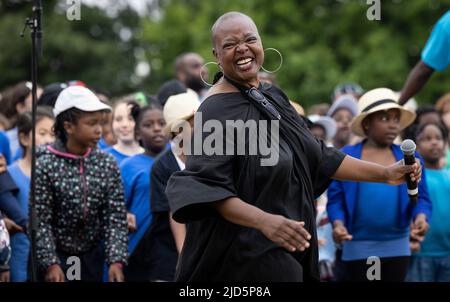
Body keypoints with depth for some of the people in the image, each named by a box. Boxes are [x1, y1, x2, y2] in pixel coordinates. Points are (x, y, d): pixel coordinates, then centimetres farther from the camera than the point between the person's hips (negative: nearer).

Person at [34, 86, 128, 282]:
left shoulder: (107, 164, -2)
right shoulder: (45, 165, -13)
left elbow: (116, 217, -4)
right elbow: (40, 221, -13)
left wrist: (116, 260, -14)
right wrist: (50, 264, -19)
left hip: (92, 256, 4)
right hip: (55, 255, -4)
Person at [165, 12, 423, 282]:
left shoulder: (272, 97, 8)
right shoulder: (217, 110, -16)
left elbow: (317, 156, 15)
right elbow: (206, 188, -25)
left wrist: (385, 174, 11)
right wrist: (264, 221, -38)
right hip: (247, 258, -8)